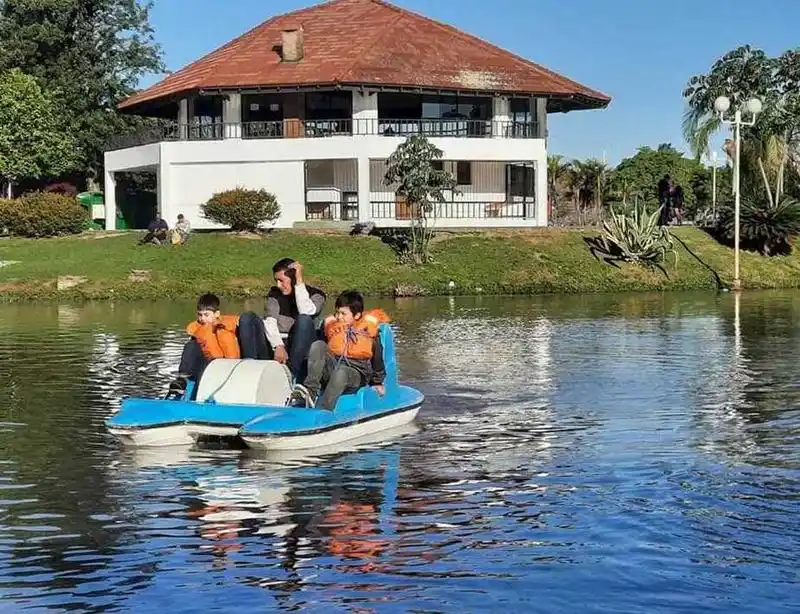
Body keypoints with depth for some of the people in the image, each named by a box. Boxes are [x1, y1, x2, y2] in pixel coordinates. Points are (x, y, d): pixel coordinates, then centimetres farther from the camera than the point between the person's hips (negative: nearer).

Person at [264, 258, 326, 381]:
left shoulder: (315, 294, 5)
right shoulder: (275, 293, 14)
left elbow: (306, 312, -19)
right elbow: (270, 321, -4)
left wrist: (299, 282, -14)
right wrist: (278, 346, -22)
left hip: (299, 350, -3)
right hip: (277, 345, 3)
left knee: (304, 319, -32)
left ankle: (291, 374, -41)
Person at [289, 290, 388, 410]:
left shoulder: (368, 328, -4)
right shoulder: (330, 324, 7)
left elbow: (378, 358, 6)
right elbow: (320, 351, 18)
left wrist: (377, 382, 13)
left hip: (356, 375, -4)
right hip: (331, 369, 4)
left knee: (341, 372, -39)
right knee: (318, 346, -20)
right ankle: (310, 391, -34)